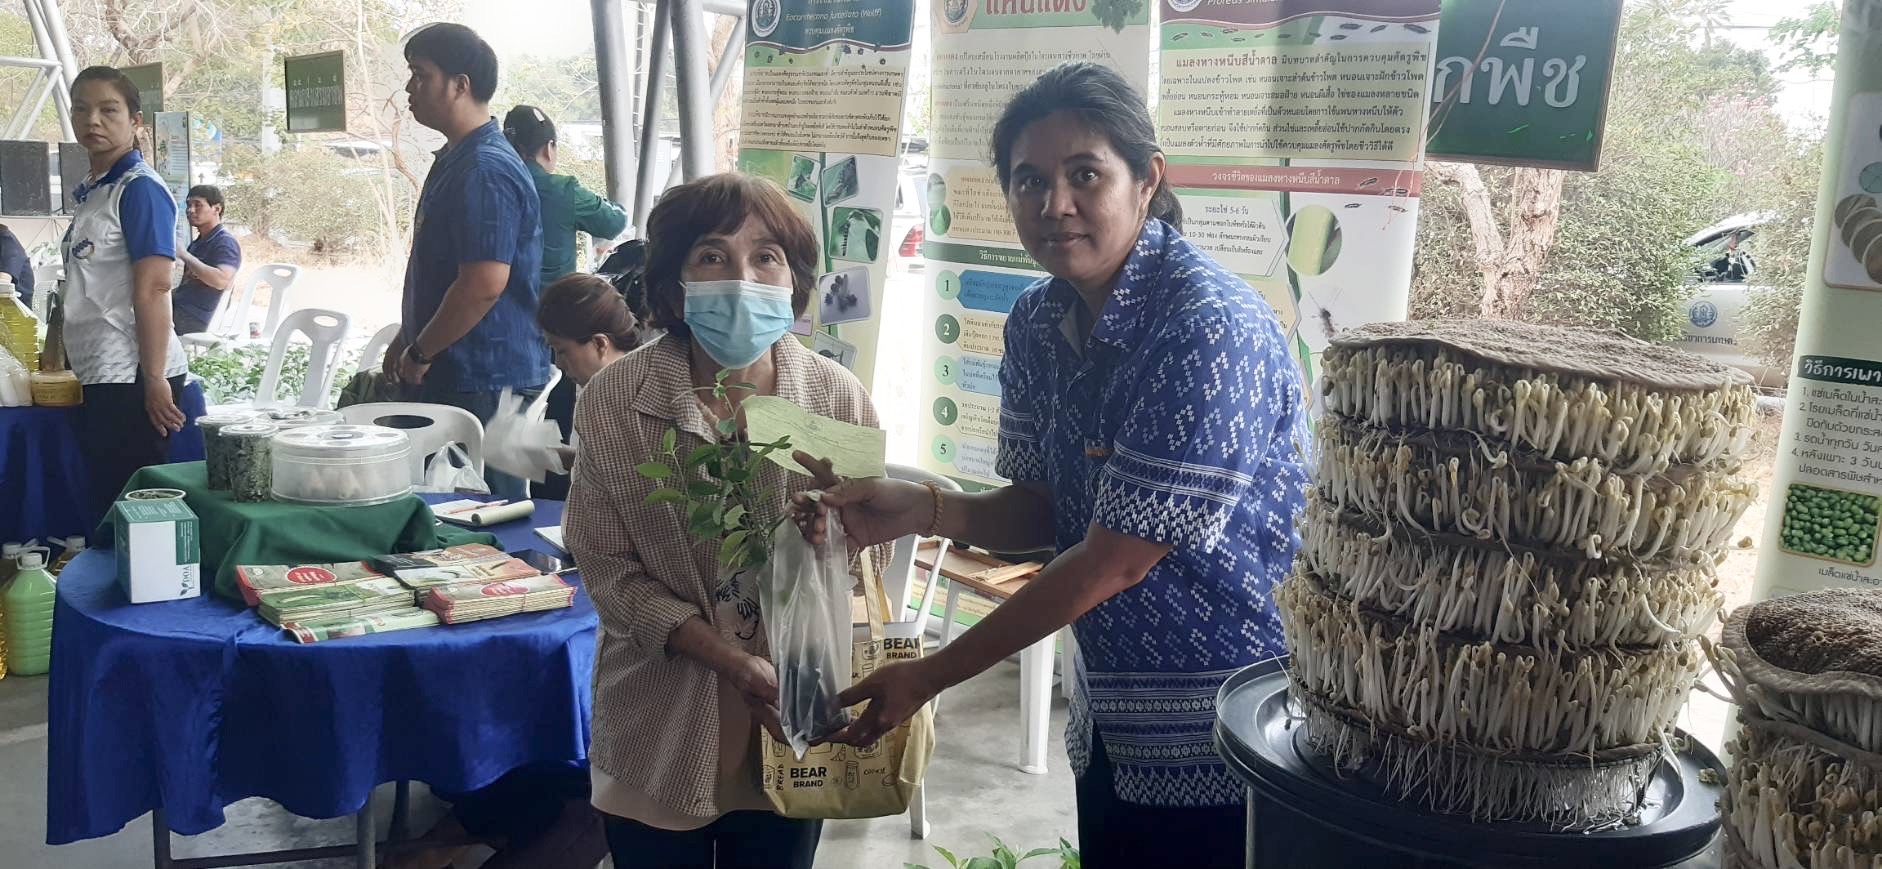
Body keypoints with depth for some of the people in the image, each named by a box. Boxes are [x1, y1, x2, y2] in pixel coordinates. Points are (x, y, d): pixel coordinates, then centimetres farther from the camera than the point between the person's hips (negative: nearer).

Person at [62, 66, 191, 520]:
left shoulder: (139, 189, -10)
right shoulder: (90, 191, 16)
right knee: (107, 499, 12)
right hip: (103, 378, 9)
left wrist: (154, 379, -20)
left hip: (131, 377, -9)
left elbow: (153, 290, -17)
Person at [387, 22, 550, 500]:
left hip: (484, 384, -10)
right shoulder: (453, 160, 15)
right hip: (449, 377, 10)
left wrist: (420, 353, -15)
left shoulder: (486, 171, -19)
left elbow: (484, 285, -26)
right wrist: (408, 339, 20)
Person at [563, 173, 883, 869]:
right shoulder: (615, 399, -10)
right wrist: (738, 664, -18)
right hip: (661, 738, -1)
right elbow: (609, 569, -10)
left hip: (794, 727, 1)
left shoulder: (838, 397, -7)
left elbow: (867, 557, -1)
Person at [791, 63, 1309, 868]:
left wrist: (927, 677, -16)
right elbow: (1042, 513, 6)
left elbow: (1116, 560, -22)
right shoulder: (1037, 322, -1)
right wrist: (922, 508, -15)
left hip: (1225, 738, -6)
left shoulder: (1210, 330, -24)